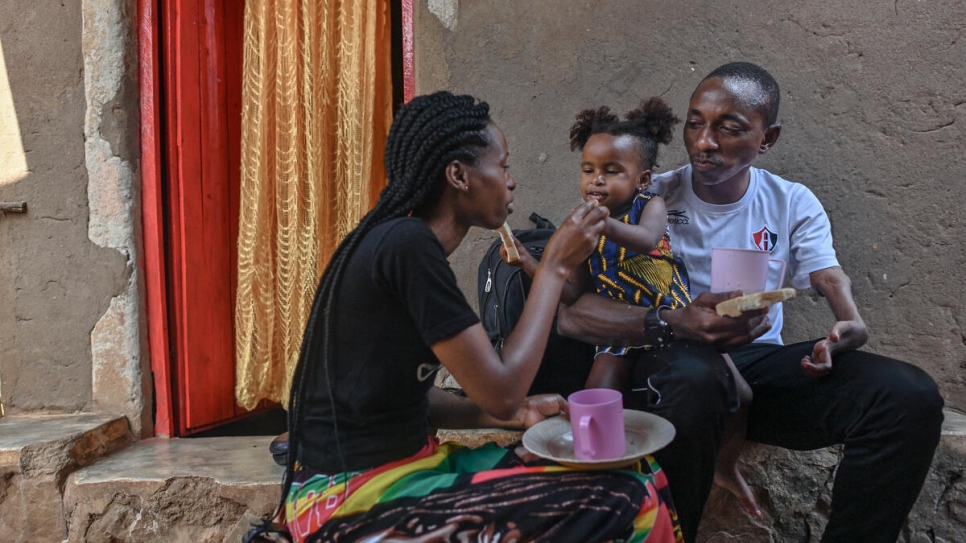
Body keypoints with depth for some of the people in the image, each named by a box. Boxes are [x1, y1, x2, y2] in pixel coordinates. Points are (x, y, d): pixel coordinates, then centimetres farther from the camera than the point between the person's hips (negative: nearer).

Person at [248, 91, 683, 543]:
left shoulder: (400, 242, 10)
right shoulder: (409, 245, -19)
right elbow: (500, 391, -19)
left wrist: (517, 413, 1)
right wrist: (553, 268, -11)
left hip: (402, 462, 9)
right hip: (353, 500, -9)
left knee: (634, 474, 4)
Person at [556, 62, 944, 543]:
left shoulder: (793, 204, 12)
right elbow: (570, 313, -13)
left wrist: (851, 323, -27)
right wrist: (672, 325, -30)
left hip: (761, 364, 4)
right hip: (672, 361, -3)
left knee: (912, 395, -21)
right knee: (694, 377, -40)